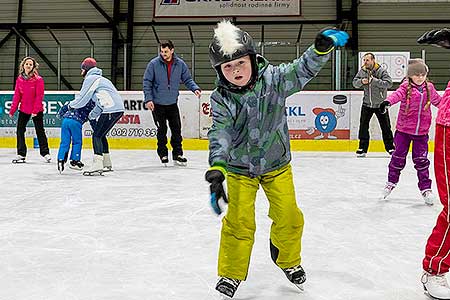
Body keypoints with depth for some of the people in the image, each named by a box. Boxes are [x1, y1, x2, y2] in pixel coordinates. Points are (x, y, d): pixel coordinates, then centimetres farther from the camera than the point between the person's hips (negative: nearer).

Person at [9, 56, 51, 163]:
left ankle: (45, 153, 15)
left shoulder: (38, 80, -11)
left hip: (37, 110, -4)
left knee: (40, 131, 4)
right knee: (20, 130, 3)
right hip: (23, 109, 4)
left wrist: (35, 110, -18)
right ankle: (21, 154, 12)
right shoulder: (19, 79, 2)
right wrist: (12, 110, 0)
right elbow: (17, 96, 5)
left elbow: (39, 96, -12)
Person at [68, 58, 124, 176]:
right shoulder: (99, 79, 29)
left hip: (111, 110, -9)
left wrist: (70, 104, 14)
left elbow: (82, 100, -3)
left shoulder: (90, 79, -1)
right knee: (100, 135, 19)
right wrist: (91, 116, 32)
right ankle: (107, 164, 25)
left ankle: (97, 166, -13)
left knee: (97, 135, -6)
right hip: (118, 109, 9)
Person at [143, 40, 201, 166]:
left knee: (176, 129, 3)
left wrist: (195, 88, -11)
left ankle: (177, 154, 13)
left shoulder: (180, 64, -1)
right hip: (157, 103, -2)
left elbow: (187, 79, 7)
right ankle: (163, 154, 15)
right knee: (162, 130, 3)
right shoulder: (153, 64, -8)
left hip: (173, 103, 2)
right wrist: (148, 99, -11)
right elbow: (147, 82, -4)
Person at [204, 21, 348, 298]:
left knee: (289, 217, 8)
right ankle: (231, 274, 18)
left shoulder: (273, 78, -15)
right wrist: (216, 168, -45)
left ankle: (288, 260, 36)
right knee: (239, 222, -3)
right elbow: (220, 133, -29)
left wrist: (322, 48, -30)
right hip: (239, 169, -1)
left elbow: (303, 70, -10)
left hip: (276, 164, 2)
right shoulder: (221, 99, -18)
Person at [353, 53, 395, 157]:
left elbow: (389, 83, -21)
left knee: (386, 127, 4)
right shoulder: (362, 71, 2)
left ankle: (390, 147, 18)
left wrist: (374, 80, -29)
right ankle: (362, 148, 8)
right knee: (363, 125, -2)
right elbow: (355, 83, 3)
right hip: (367, 104, 3)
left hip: (380, 104, -3)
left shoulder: (381, 71, -12)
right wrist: (361, 81, -19)